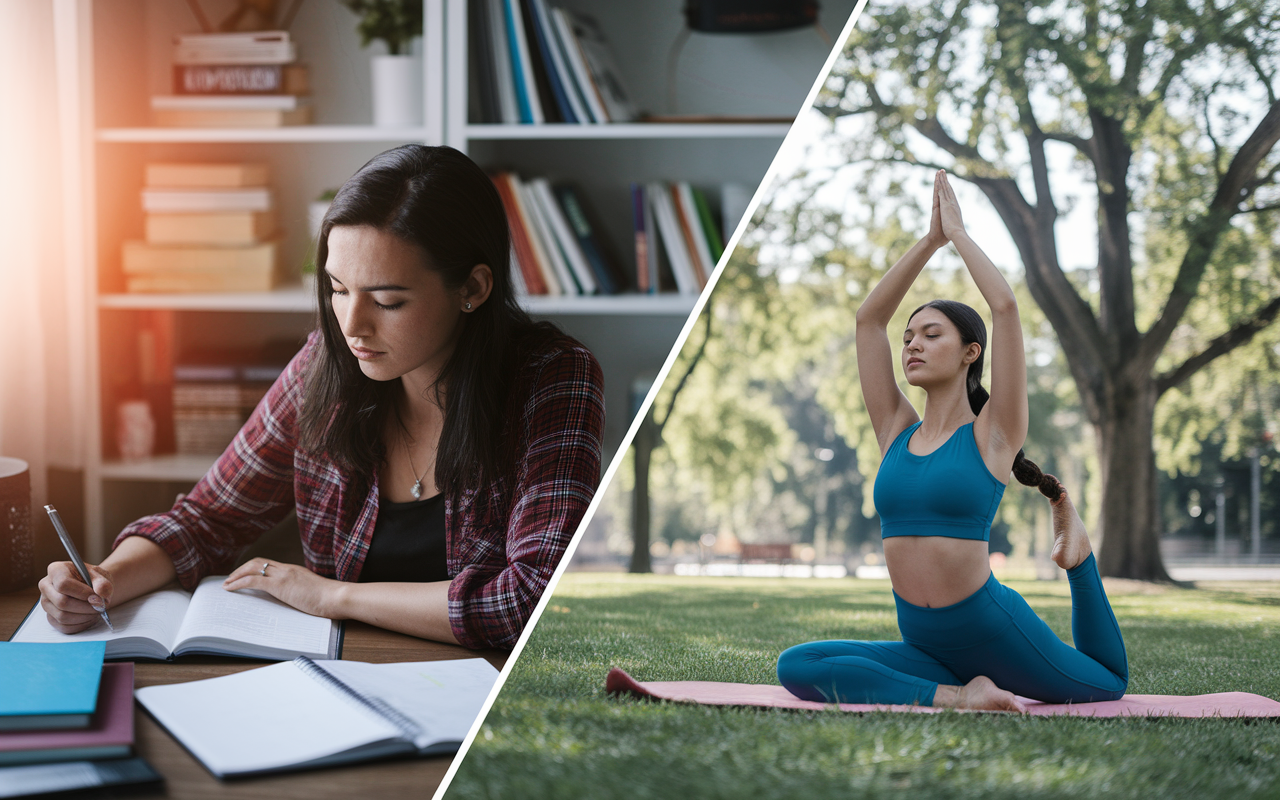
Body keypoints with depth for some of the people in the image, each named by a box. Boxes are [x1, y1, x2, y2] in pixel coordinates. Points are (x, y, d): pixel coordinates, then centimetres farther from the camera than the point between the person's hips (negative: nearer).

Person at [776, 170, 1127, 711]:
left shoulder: (991, 434, -6)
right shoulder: (897, 432, 6)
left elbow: (1004, 306, -15)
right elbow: (869, 318, 6)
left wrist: (957, 231, -2)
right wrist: (930, 239, 8)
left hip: (992, 627, -4)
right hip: (922, 643, 4)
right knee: (797, 668, -21)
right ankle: (955, 694, -13)